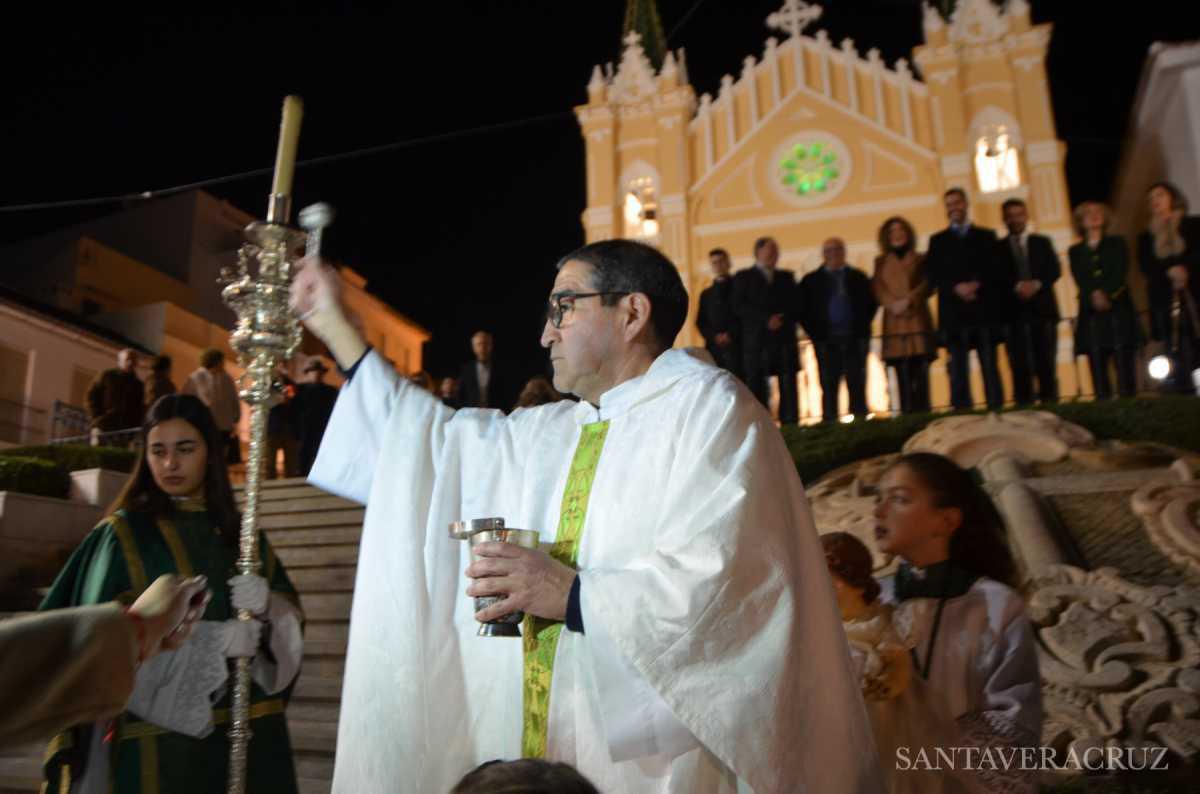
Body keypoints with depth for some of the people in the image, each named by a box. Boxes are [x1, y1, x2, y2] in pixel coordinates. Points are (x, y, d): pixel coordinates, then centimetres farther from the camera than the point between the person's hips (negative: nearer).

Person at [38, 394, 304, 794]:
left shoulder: (241, 533, 6)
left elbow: (291, 618, 4)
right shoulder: (123, 533, -4)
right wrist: (208, 642, -20)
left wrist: (266, 607, -18)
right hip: (156, 737, -3)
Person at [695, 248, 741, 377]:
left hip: (736, 345, -3)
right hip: (713, 346, 3)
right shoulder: (706, 294, 21)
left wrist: (731, 335, -11)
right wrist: (714, 336, -5)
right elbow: (700, 322, 13)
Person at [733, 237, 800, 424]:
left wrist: (782, 320, -3)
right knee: (756, 386, -5)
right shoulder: (743, 277, 8)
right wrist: (766, 319, -13)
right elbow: (739, 307, -4)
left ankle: (790, 426, -1)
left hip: (785, 340, 4)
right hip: (757, 340, -3)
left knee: (788, 386, -3)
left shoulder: (786, 277, 21)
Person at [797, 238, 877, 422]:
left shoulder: (858, 277, 14)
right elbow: (802, 310, 4)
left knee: (857, 386, 1)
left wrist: (862, 328, 3)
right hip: (827, 342, -1)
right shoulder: (811, 280, 8)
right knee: (829, 388, -3)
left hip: (855, 340, 1)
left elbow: (871, 303, 14)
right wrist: (815, 333, -3)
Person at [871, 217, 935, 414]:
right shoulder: (881, 261, 17)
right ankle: (906, 411, -9)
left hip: (917, 318, 0)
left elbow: (927, 284, 4)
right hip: (894, 321, 0)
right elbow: (878, 288, 7)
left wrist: (908, 300, -12)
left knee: (920, 368, -8)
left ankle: (922, 410, -8)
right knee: (902, 370, -8)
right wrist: (893, 304, -11)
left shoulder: (919, 259, 16)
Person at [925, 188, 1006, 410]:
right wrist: (956, 288, -13)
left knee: (990, 368, -1)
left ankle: (996, 411, 1)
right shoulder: (937, 240, 16)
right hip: (954, 313, 0)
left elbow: (996, 271, 6)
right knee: (958, 371, -4)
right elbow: (933, 275, 3)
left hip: (984, 311, 0)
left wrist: (977, 284, -12)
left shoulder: (986, 236, 17)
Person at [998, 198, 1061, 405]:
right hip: (1014, 311, -1)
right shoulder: (999, 247, 11)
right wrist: (1017, 287, -16)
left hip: (1042, 308, 1)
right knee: (1020, 363, -5)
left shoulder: (1042, 242, 17)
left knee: (1046, 361, -2)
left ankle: (1050, 401, 1)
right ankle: (1024, 404, -4)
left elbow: (1055, 270, 6)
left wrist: (1037, 284, -11)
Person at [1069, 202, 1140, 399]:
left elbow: (1120, 272, 2)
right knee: (1097, 366, -7)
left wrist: (1106, 294, -14)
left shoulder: (1117, 243, 17)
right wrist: (1094, 295, -17)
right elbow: (1080, 280, 2)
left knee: (1124, 363, -8)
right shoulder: (1075, 251, 17)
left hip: (1118, 311, 0)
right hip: (1091, 313, 0)